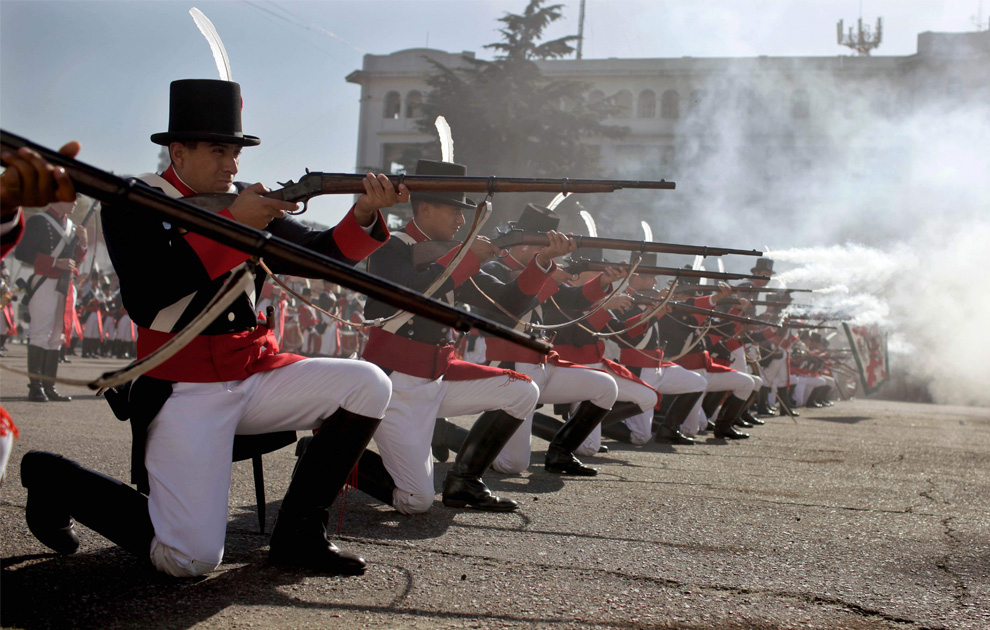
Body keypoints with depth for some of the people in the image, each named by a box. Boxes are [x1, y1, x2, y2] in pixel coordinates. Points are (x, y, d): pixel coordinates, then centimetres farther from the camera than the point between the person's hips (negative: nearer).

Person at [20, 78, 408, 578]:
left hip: (257, 375, 6)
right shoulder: (132, 203, -6)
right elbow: (142, 298, -21)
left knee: (367, 384, -11)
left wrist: (364, 216, -19)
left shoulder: (251, 206, 9)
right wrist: (231, 225, -24)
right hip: (185, 389, -6)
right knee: (191, 559, -16)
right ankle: (55, 479, 10)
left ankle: (297, 532, -2)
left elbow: (320, 255, 3)